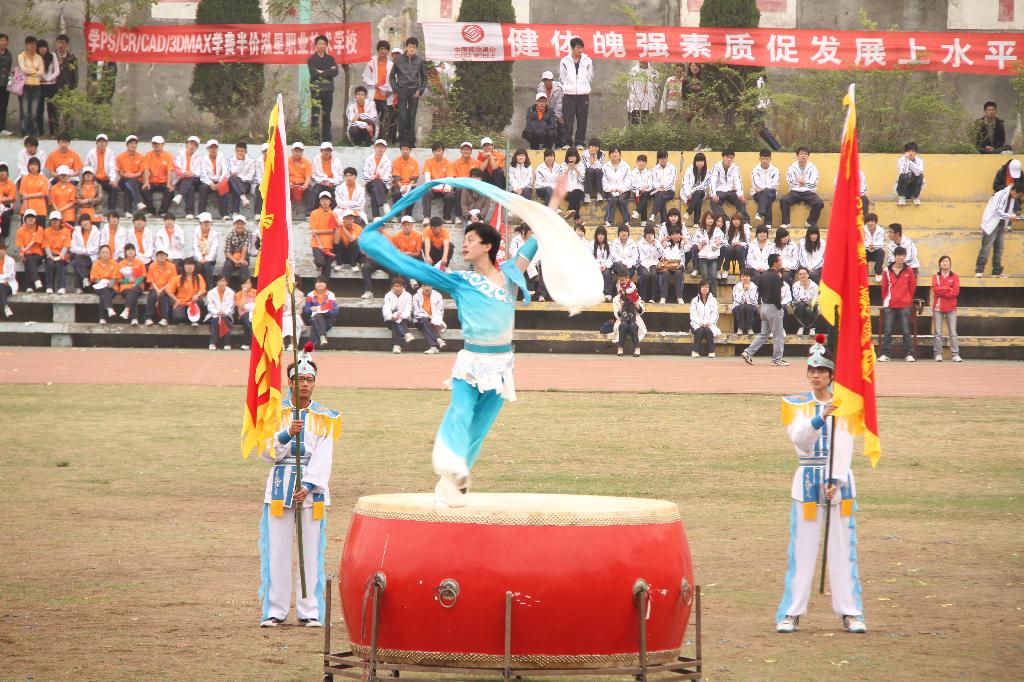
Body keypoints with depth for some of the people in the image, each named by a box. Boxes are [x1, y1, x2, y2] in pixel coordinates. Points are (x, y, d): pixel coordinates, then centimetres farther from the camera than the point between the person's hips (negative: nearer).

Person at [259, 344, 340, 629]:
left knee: (312, 552, -1)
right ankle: (275, 611, 4)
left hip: (312, 488, 0)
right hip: (280, 485, 0)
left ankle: (310, 612, 4)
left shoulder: (324, 418, 6)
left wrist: (308, 486, -15)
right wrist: (286, 434, -18)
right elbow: (267, 452, -1)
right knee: (277, 550, -1)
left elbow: (323, 458, -3)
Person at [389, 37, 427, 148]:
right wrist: (395, 89, 0)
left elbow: (424, 77, 14)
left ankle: (411, 141, 9)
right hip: (402, 90, -2)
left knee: (412, 117, 3)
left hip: (414, 91, 2)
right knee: (402, 116, -8)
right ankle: (402, 139, 0)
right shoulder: (398, 59, 0)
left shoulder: (420, 60, 4)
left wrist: (420, 90, 2)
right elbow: (392, 76, 9)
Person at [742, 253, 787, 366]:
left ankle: (748, 352, 6)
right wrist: (780, 308, -11)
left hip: (764, 306, 8)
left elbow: (759, 292, 14)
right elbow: (776, 295, -20)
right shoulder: (775, 277, -16)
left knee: (764, 333, 14)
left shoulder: (764, 275, 10)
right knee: (778, 335, 1)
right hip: (773, 308, -8)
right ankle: (777, 360, 5)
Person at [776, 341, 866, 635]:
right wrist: (820, 417, -29)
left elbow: (844, 447, -5)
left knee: (843, 550, 1)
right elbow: (800, 439, -13)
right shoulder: (795, 404, 4)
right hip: (807, 481, 0)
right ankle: (791, 613, 3)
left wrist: (836, 480, -16)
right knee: (801, 550, -1)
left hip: (840, 482, 0)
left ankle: (850, 613, 5)